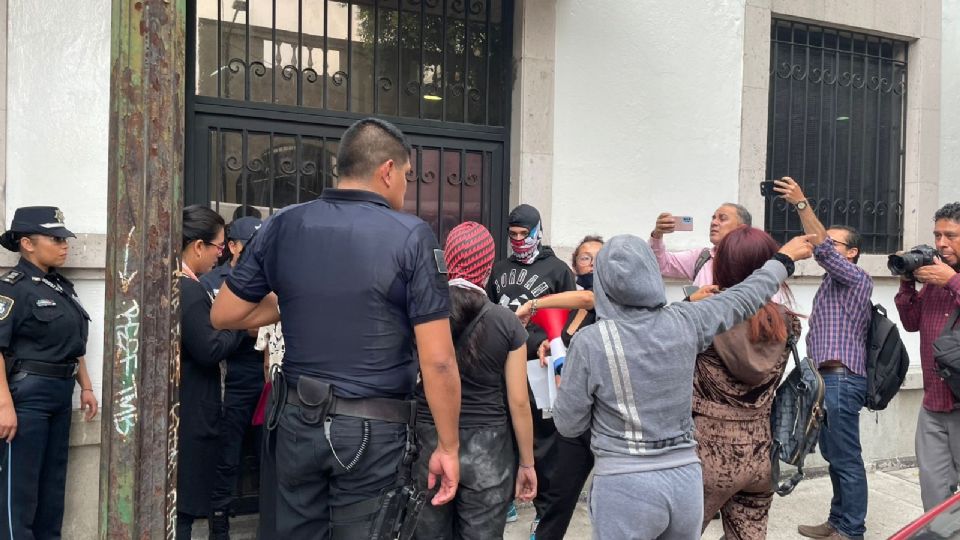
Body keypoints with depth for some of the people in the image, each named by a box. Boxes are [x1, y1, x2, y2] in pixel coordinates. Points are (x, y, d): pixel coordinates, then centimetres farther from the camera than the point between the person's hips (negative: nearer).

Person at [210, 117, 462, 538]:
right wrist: (448, 447, -6)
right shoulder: (411, 236, -13)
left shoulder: (282, 225, -1)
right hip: (374, 428, -4)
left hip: (299, 420, 4)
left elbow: (223, 315, 7)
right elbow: (438, 361, -16)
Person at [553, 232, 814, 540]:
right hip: (686, 478, 4)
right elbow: (744, 298, 14)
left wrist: (562, 373, 13)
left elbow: (569, 425, -4)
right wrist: (784, 259, 31)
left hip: (624, 486, -4)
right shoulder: (684, 322, -5)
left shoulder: (589, 342, -13)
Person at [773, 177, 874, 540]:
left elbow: (822, 250, -19)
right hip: (828, 378, 10)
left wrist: (801, 204, -25)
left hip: (842, 379, -10)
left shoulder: (857, 277, -8)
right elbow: (818, 247, 16)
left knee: (847, 459, -5)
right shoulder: (835, 280, 24)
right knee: (833, 455, 14)